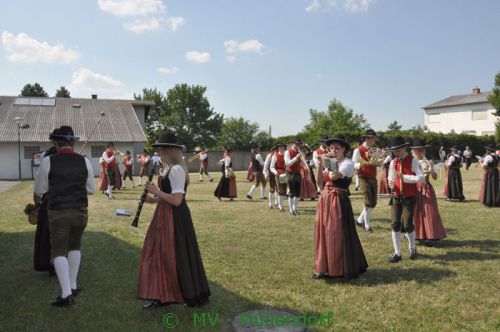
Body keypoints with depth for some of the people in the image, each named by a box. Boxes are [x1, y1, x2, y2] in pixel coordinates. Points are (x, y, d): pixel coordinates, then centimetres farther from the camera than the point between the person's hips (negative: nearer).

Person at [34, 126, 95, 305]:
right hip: (80, 212, 3)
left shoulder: (48, 161, -6)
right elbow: (91, 189, 9)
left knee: (58, 252, 7)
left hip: (58, 213, -3)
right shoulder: (84, 161, 0)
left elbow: (39, 190, 4)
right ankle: (73, 285, 26)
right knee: (75, 246, 24)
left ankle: (66, 293, -6)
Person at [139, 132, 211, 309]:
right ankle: (161, 296, 24)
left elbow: (176, 200, -25)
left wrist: (156, 191, -18)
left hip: (175, 218, -10)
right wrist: (154, 199, 7)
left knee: (177, 257, 0)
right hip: (165, 216, 10)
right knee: (159, 254, 13)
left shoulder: (176, 170, -20)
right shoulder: (168, 168, 11)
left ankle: (196, 297, 17)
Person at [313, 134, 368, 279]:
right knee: (323, 233, 10)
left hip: (338, 201, -8)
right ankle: (325, 267, 21)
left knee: (338, 234, -3)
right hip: (325, 199, 8)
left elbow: (334, 177, -25)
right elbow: (320, 181, 8)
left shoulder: (348, 163, -9)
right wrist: (320, 165, -4)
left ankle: (341, 269, 10)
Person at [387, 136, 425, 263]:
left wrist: (404, 177, -27)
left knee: (407, 225, -4)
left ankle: (412, 248, 24)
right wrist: (391, 184, -12)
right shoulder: (393, 162, 4)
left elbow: (422, 178, -18)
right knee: (395, 224, -1)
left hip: (409, 197, -4)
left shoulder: (412, 160, -10)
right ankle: (397, 253, 8)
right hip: (396, 197, 4)